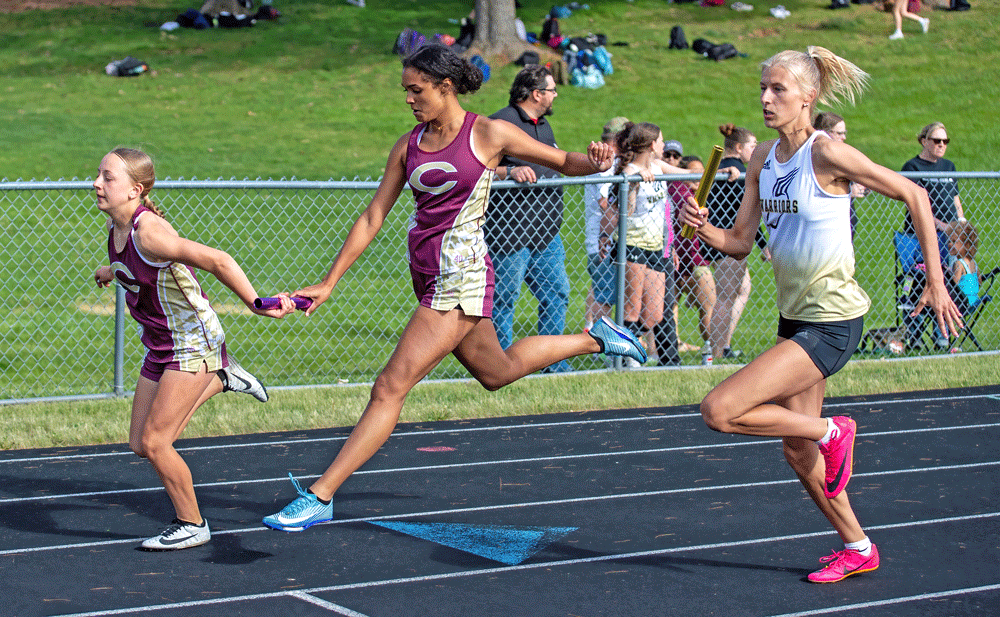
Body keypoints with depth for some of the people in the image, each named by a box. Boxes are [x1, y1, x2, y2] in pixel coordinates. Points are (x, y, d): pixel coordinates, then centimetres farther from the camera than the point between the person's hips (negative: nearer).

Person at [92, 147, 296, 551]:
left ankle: (192, 525, 12)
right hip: (161, 345, 9)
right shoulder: (115, 224, -1)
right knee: (140, 445, 11)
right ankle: (220, 379, 28)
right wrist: (113, 270, 40)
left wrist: (255, 305, -36)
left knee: (154, 442, -9)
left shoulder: (149, 232, -28)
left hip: (194, 341, -9)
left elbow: (215, 260, -33)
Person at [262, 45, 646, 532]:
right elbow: (373, 217, 10)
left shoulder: (488, 134, -7)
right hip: (427, 274, 8)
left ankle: (319, 497, -9)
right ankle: (594, 339, 45)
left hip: (461, 277, -8)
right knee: (496, 371, 25)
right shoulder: (408, 146, 8)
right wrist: (329, 283, 6)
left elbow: (564, 162, 2)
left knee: (390, 387, -12)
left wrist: (595, 162, -21)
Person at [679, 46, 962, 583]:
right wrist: (703, 228, -15)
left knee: (719, 411, -18)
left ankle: (832, 431, 3)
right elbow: (740, 241, 6)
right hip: (794, 315, 8)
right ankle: (857, 548, 35)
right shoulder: (763, 158, 5)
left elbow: (913, 196, -11)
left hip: (832, 322, -8)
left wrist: (936, 280, -10)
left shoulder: (826, 153, -17)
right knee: (797, 449, 17)